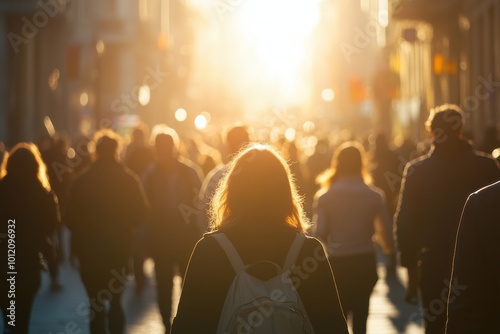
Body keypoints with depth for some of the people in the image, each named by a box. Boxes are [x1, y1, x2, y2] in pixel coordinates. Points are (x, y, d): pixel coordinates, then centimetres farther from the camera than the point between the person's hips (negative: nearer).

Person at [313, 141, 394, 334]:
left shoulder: (325, 197, -6)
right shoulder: (374, 195, -3)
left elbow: (319, 233, -11)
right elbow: (386, 231, -2)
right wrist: (388, 247, 19)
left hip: (338, 263, -1)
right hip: (365, 261, 2)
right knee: (360, 316, 13)